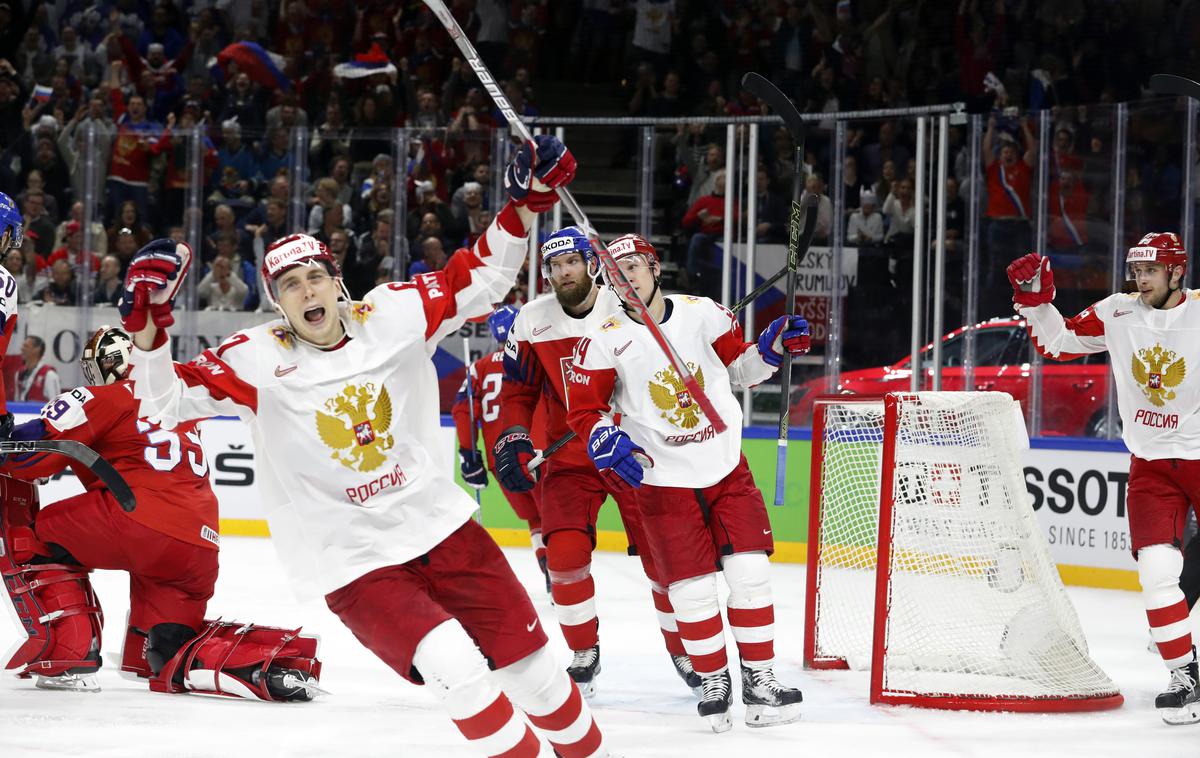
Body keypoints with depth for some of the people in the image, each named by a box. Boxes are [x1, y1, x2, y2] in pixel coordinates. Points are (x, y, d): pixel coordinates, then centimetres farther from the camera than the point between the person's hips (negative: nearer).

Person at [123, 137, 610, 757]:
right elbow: (164, 402, -18)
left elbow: (481, 278, 2)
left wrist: (524, 205, -11)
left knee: (527, 660, 10)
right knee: (457, 671, -23)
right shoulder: (257, 361, -12)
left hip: (440, 523, 4)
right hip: (352, 563, -3)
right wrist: (148, 329, -34)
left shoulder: (392, 315, -4)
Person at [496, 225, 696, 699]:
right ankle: (584, 656, 4)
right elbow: (518, 393, 6)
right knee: (565, 552, -16)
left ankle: (683, 649, 22)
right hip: (569, 459, 1)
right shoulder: (532, 321, -2)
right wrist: (512, 439, -9)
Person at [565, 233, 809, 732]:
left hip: (727, 469, 2)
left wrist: (774, 346, -5)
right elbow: (584, 411, -4)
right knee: (692, 590, -5)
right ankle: (714, 681, 16)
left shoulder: (704, 314, -1)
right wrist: (609, 443, -23)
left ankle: (759, 680, 8)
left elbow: (739, 367, 13)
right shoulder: (604, 340, -7)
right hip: (664, 481, -2)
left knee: (750, 573, -4)